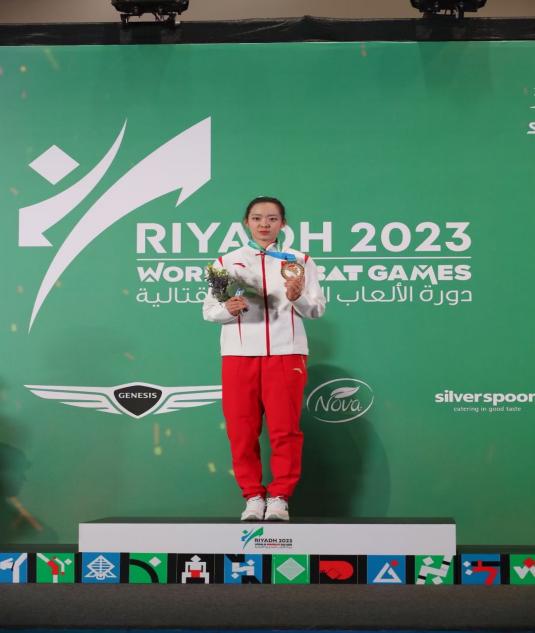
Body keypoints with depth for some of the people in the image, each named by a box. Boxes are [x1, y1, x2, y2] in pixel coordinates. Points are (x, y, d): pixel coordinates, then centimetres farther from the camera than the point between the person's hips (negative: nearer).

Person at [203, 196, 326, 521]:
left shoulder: (300, 260, 12)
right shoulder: (227, 261, 13)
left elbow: (318, 309, 7)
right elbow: (208, 310, 9)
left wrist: (298, 297, -13)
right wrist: (228, 309, -12)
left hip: (286, 353, -1)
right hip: (239, 354, 1)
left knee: (285, 428, -4)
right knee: (242, 429, -1)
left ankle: (279, 496, 6)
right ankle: (253, 496, 10)